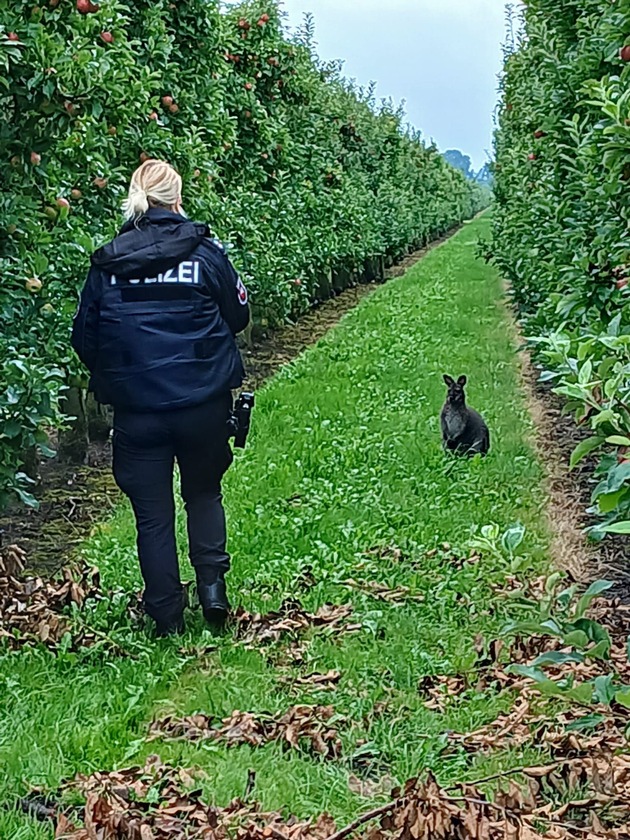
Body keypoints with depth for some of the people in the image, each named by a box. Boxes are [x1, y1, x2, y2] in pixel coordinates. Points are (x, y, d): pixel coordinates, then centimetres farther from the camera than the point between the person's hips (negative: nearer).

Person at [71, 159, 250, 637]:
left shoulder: (107, 265, -2)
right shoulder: (206, 253, -6)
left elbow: (85, 339, 5)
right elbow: (238, 316, 6)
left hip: (136, 410, 0)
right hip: (203, 404, 0)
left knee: (153, 513, 11)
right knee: (204, 493, 23)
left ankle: (167, 615, 16)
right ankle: (212, 583, 10)